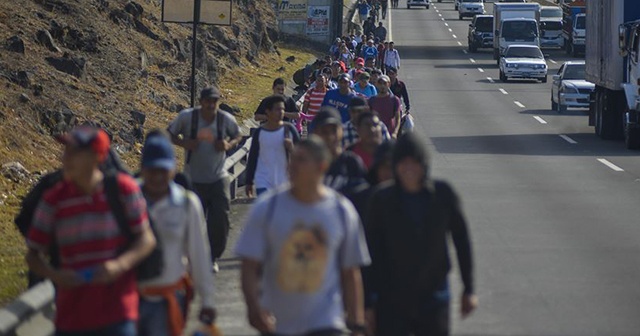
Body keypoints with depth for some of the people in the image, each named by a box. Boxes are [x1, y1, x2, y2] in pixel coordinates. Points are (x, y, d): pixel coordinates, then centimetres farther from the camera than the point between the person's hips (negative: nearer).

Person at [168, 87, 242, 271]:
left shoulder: (226, 119, -7)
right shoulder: (187, 117, -11)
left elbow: (238, 136, 10)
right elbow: (170, 134, 2)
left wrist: (229, 145, -12)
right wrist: (184, 143, -18)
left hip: (218, 178, 1)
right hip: (194, 180, -1)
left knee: (220, 220, -3)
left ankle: (213, 258, 17)